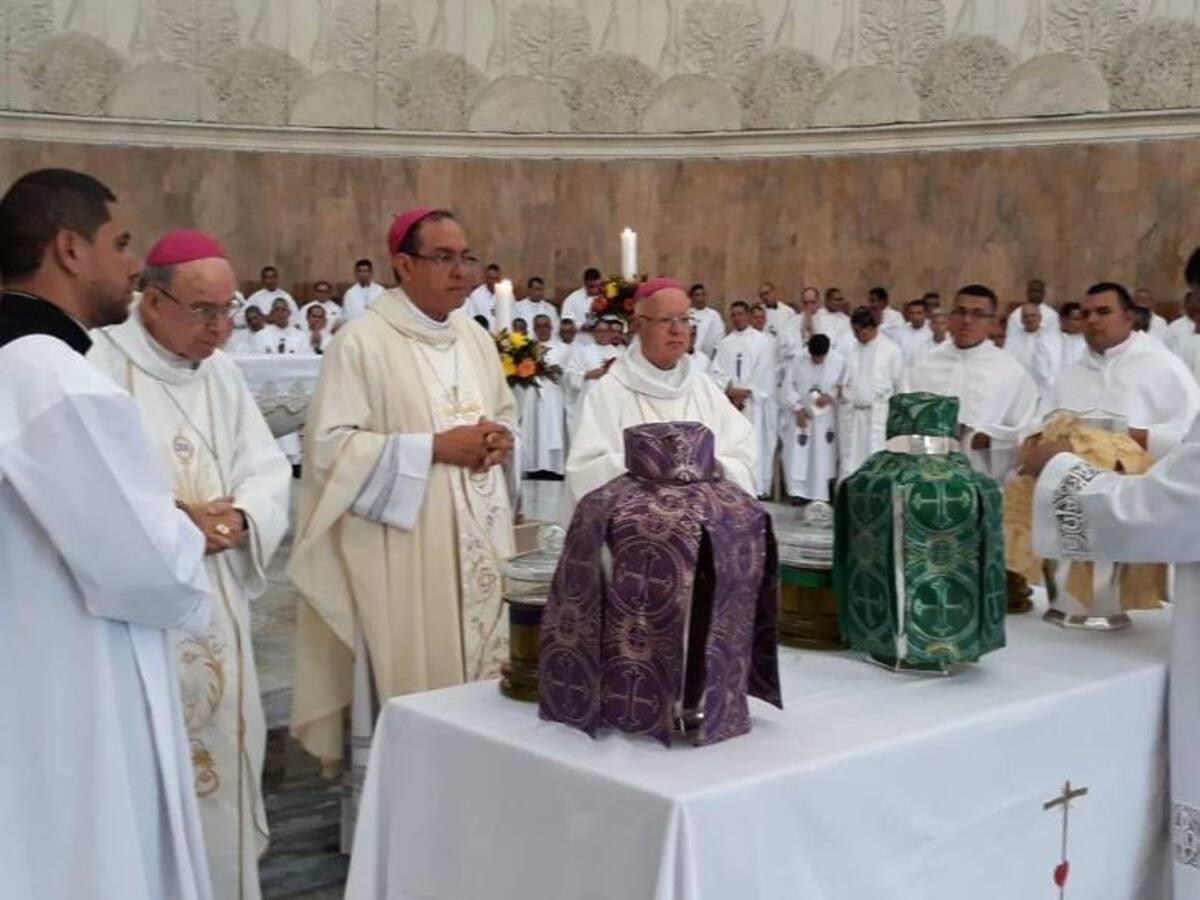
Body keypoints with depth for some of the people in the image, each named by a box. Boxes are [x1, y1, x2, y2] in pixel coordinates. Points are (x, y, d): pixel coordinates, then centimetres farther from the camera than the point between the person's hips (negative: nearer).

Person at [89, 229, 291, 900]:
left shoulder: (222, 372, 11)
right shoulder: (98, 369, -11)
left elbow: (269, 469, 9)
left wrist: (239, 517, -12)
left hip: (216, 601, 6)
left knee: (220, 751, 14)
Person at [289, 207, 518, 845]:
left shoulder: (475, 338, 11)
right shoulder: (362, 341, -11)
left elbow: (507, 414, 22)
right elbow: (330, 444, -16)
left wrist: (501, 438, -3)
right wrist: (436, 446, -19)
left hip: (475, 543, 7)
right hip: (399, 550, -7)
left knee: (476, 677, 11)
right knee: (403, 690, -1)